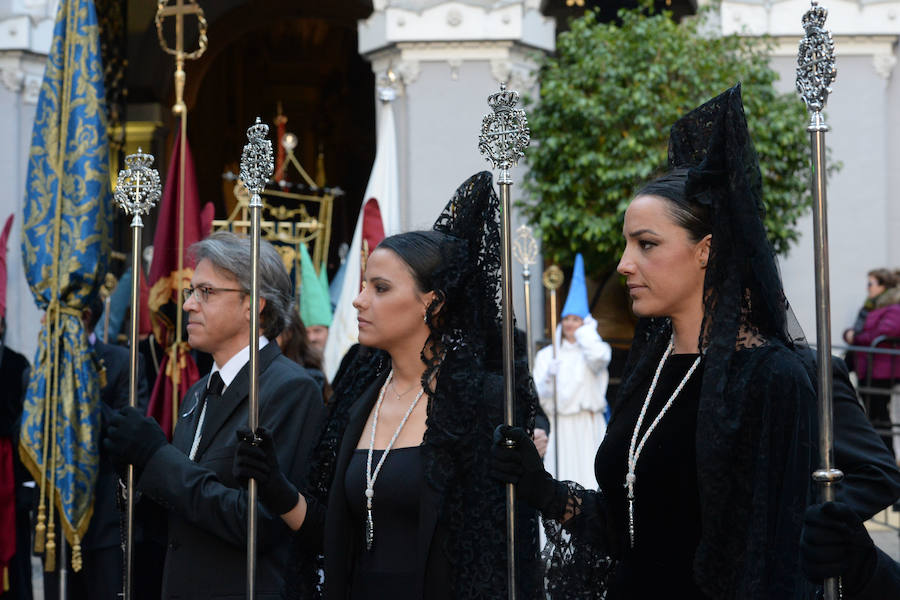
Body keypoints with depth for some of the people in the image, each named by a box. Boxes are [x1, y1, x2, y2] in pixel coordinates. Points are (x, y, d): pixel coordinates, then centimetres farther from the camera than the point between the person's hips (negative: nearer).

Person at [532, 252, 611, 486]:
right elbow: (538, 395, 6)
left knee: (588, 477, -8)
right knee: (559, 481, -4)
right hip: (559, 427, 2)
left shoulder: (594, 350, 6)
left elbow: (598, 356, -21)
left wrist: (587, 330, -3)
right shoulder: (547, 355, 12)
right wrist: (548, 377, -15)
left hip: (588, 427, -2)